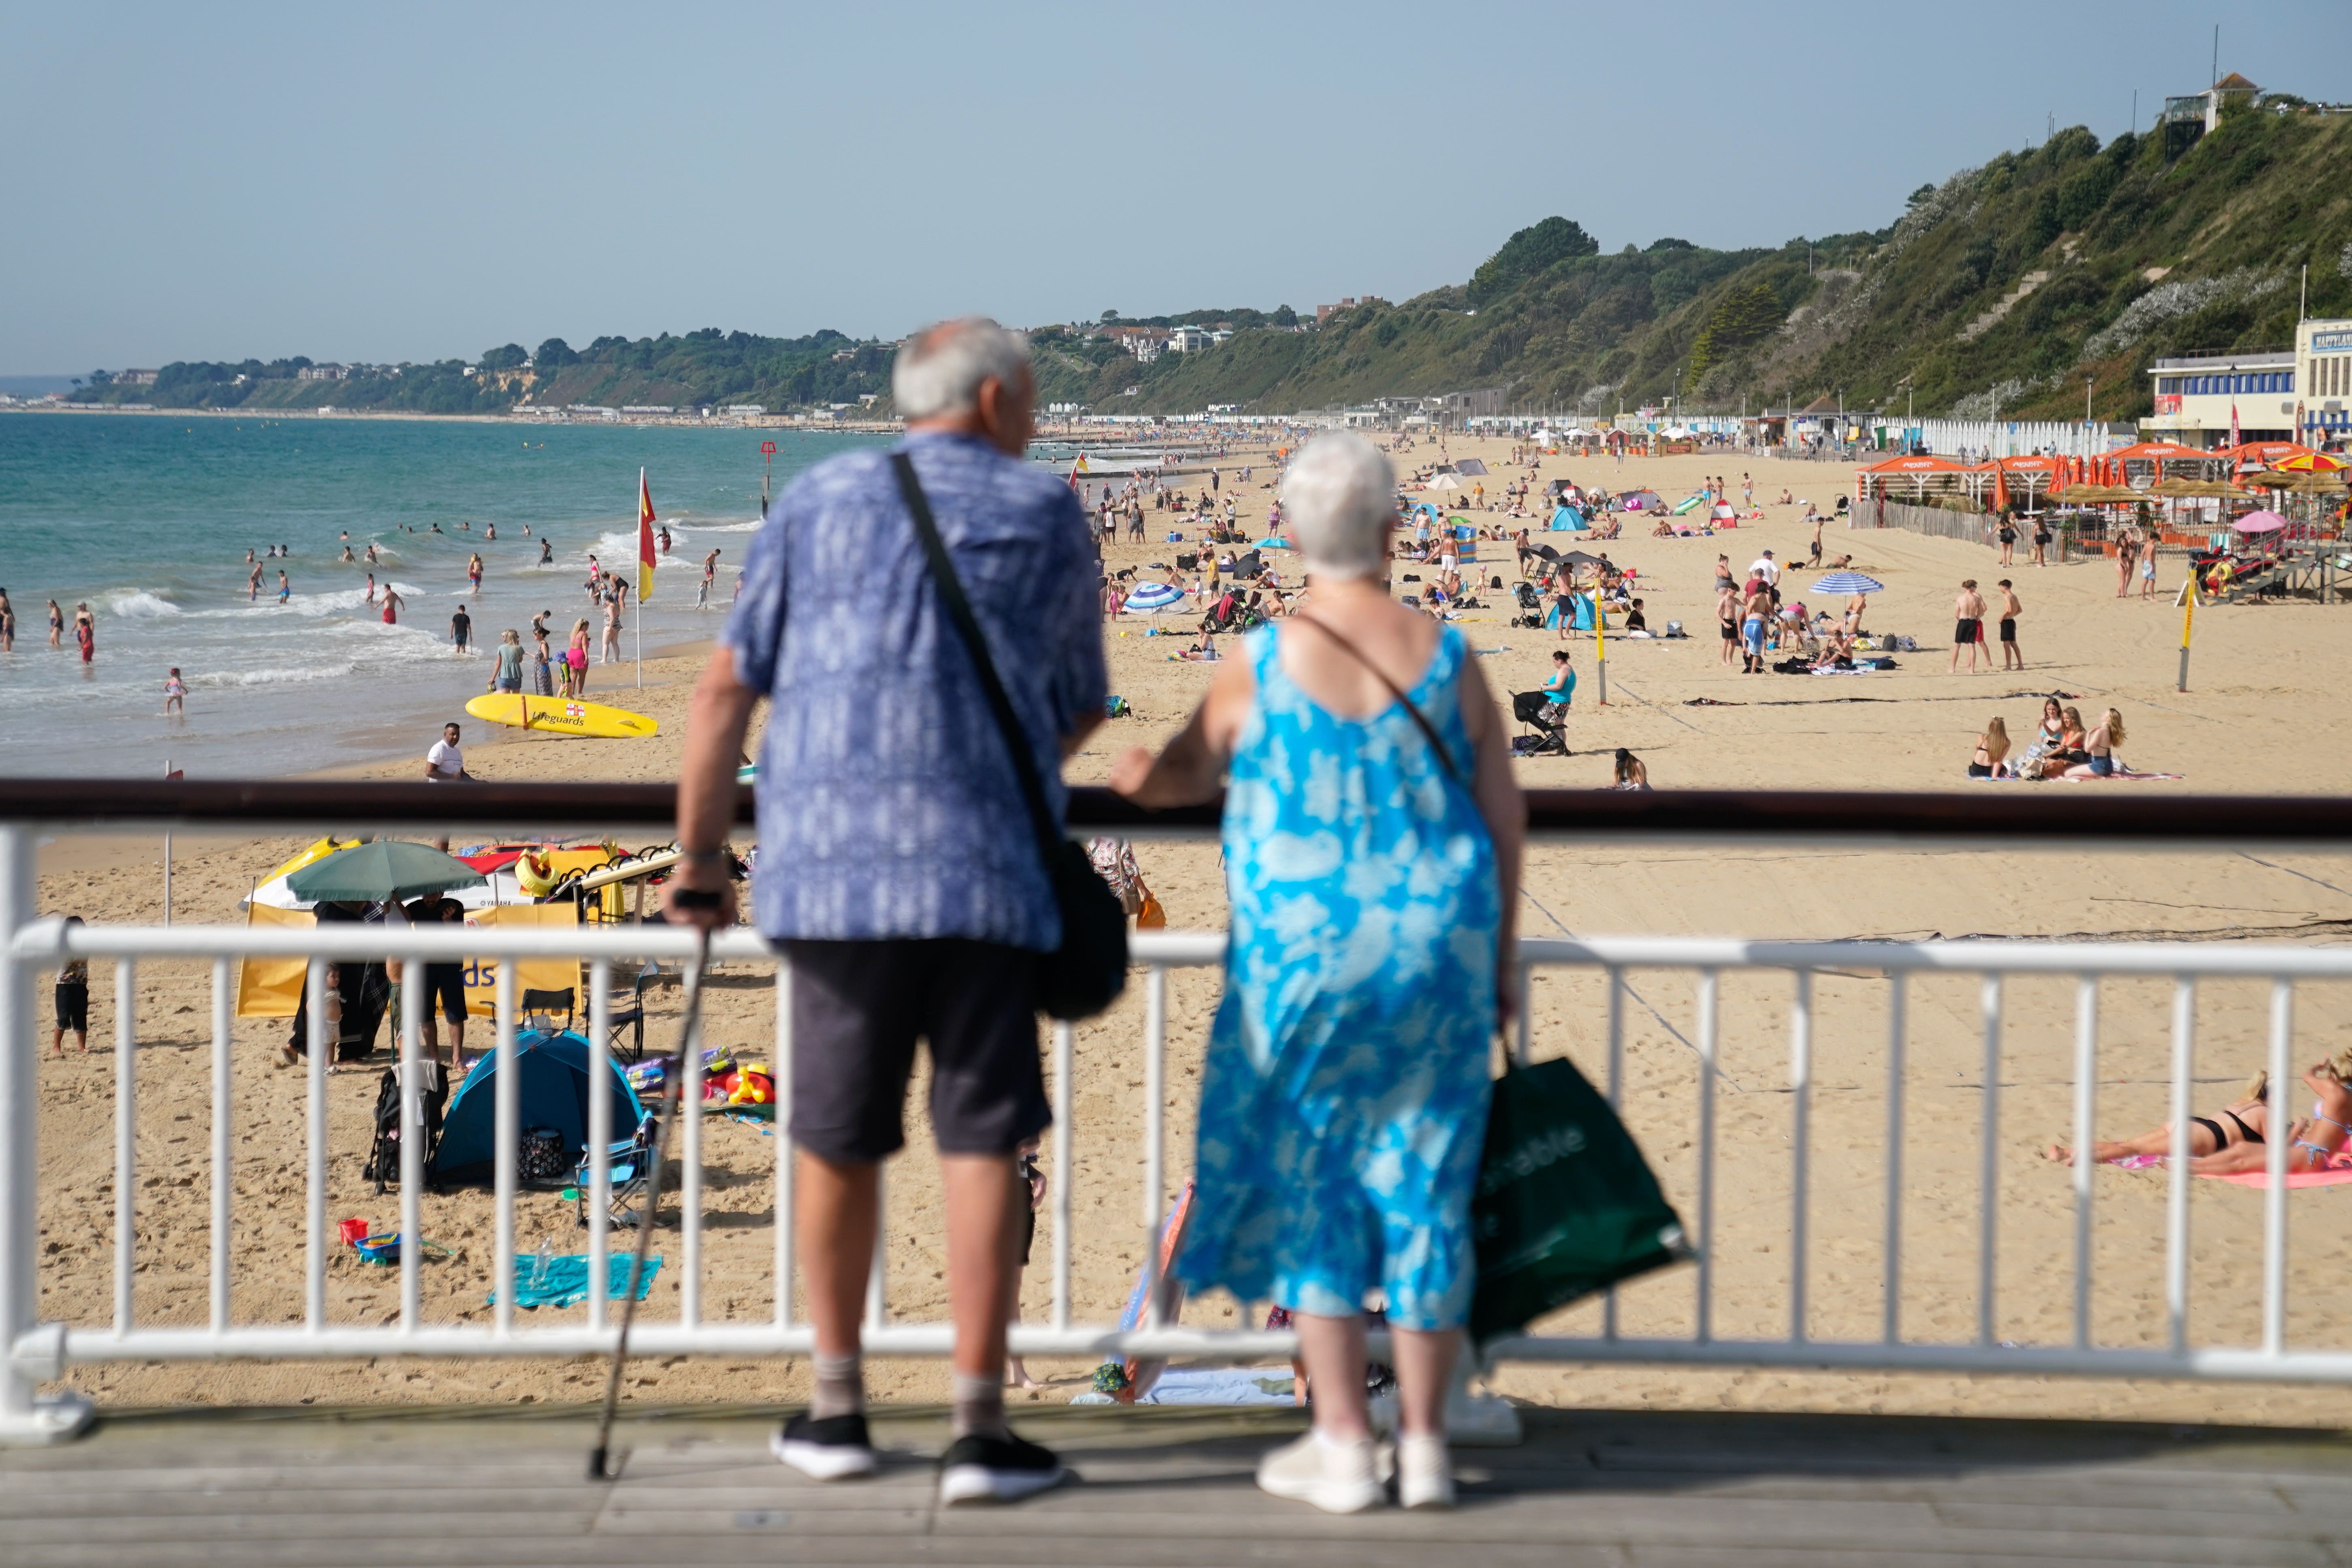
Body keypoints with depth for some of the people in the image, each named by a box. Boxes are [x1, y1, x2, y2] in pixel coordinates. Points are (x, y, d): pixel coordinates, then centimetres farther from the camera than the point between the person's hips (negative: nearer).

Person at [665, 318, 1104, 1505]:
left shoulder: (819, 501, 12)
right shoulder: (1047, 514, 9)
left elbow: (724, 691, 7)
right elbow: (1080, 716, 17)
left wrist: (699, 864, 14)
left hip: (830, 867, 2)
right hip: (987, 873, -2)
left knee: (837, 1143, 13)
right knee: (980, 1146, 2)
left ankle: (839, 1410, 22)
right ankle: (979, 1430, 1)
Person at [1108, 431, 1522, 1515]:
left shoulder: (1258, 667, -10)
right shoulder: (1447, 660, -4)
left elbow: (1184, 776, 6)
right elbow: (1504, 817, 2)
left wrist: (1138, 779, 30)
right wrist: (1501, 952, 13)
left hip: (1305, 959, -2)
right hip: (1437, 958, 2)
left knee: (1309, 1183, 8)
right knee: (1424, 1182, 10)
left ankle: (1342, 1446, 8)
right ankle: (1424, 1443, 14)